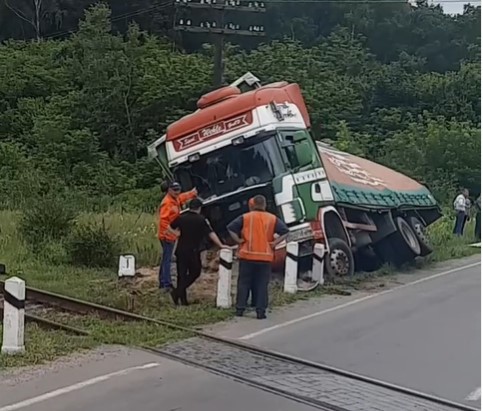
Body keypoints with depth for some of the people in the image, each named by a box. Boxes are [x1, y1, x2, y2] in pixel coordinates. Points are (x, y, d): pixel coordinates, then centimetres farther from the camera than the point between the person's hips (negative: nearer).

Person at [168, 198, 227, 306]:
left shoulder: (181, 218, 2)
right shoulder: (202, 220, -9)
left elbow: (170, 228, 13)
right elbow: (211, 233, -12)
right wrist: (220, 245, -9)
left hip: (181, 251, 4)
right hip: (193, 252, -4)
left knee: (181, 274, 10)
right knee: (195, 272, 11)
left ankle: (183, 299, 10)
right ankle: (178, 291, -5)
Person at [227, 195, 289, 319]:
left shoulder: (245, 217, 0)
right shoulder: (272, 219, 3)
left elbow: (231, 228, -7)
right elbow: (285, 231, -1)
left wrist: (238, 240, -1)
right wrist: (275, 243, -1)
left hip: (247, 255, 0)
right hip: (265, 257, 0)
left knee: (243, 283, 9)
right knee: (262, 285, 5)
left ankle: (240, 309, 10)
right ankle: (261, 311, 1)